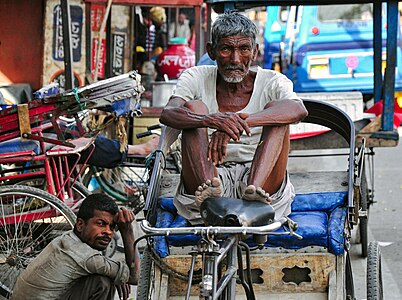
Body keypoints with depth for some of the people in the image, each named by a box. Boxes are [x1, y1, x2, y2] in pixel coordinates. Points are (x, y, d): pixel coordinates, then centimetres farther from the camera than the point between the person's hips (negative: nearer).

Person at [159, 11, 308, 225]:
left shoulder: (272, 82, 3)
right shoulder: (196, 78, 6)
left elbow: (298, 110, -21)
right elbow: (167, 114, -16)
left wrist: (241, 122, -37)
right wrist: (210, 120, -38)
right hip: (210, 176, 0)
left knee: (275, 110, -17)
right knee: (194, 107, -15)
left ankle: (254, 189, -41)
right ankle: (209, 191, -38)